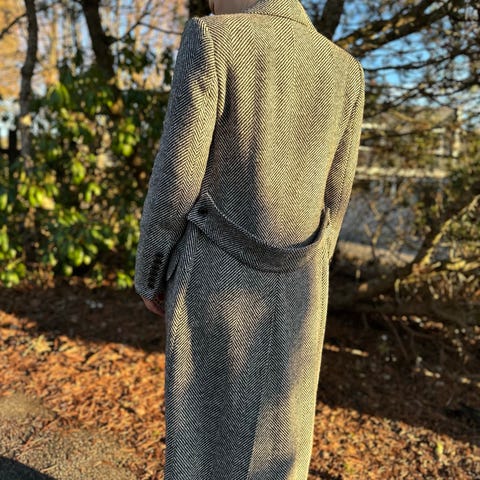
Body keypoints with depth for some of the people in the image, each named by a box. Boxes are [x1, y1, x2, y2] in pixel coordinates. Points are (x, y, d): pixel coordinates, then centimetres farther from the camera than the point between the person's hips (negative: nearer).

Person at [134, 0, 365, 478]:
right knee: (277, 441, 20)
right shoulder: (345, 73, 3)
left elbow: (174, 181, -13)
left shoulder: (209, 42, -12)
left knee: (207, 439, 13)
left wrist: (148, 275, 2)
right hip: (292, 287, 4)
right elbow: (331, 201, 7)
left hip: (216, 281, -4)